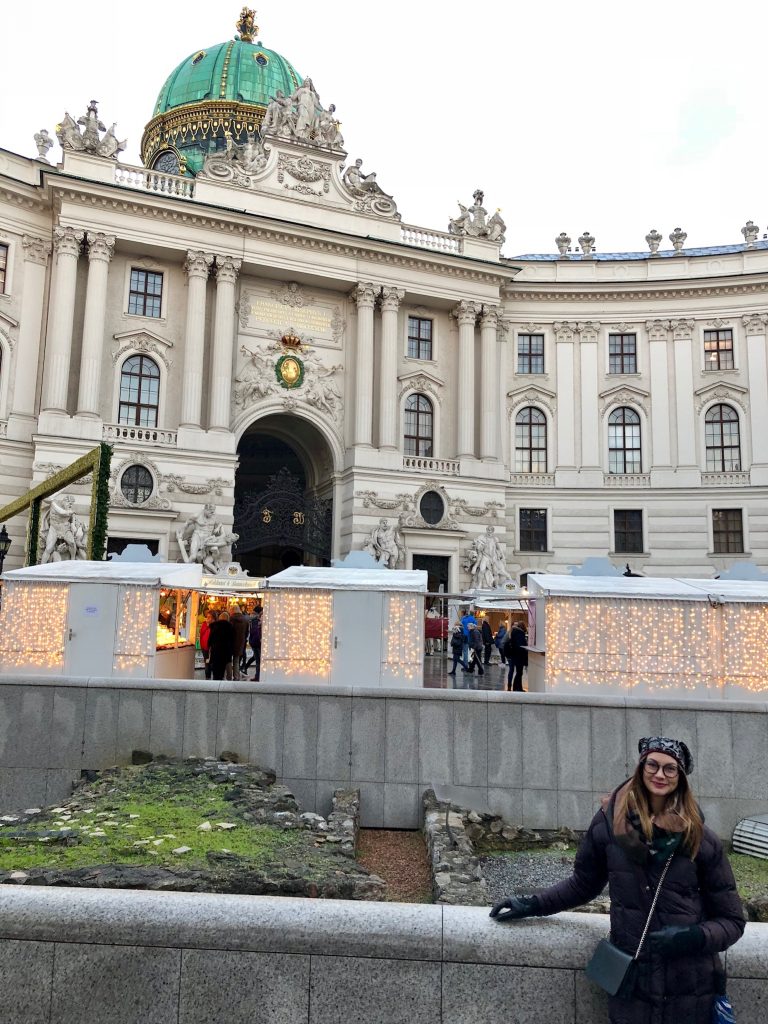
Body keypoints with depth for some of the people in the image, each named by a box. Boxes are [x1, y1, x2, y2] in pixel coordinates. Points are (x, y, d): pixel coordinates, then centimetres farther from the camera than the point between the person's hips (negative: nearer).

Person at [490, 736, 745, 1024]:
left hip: (691, 990, 0)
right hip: (629, 982, 1)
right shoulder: (611, 822, -4)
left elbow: (731, 920, 1)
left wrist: (695, 937, -16)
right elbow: (583, 884, 11)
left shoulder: (700, 839, -7)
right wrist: (533, 905, 6)